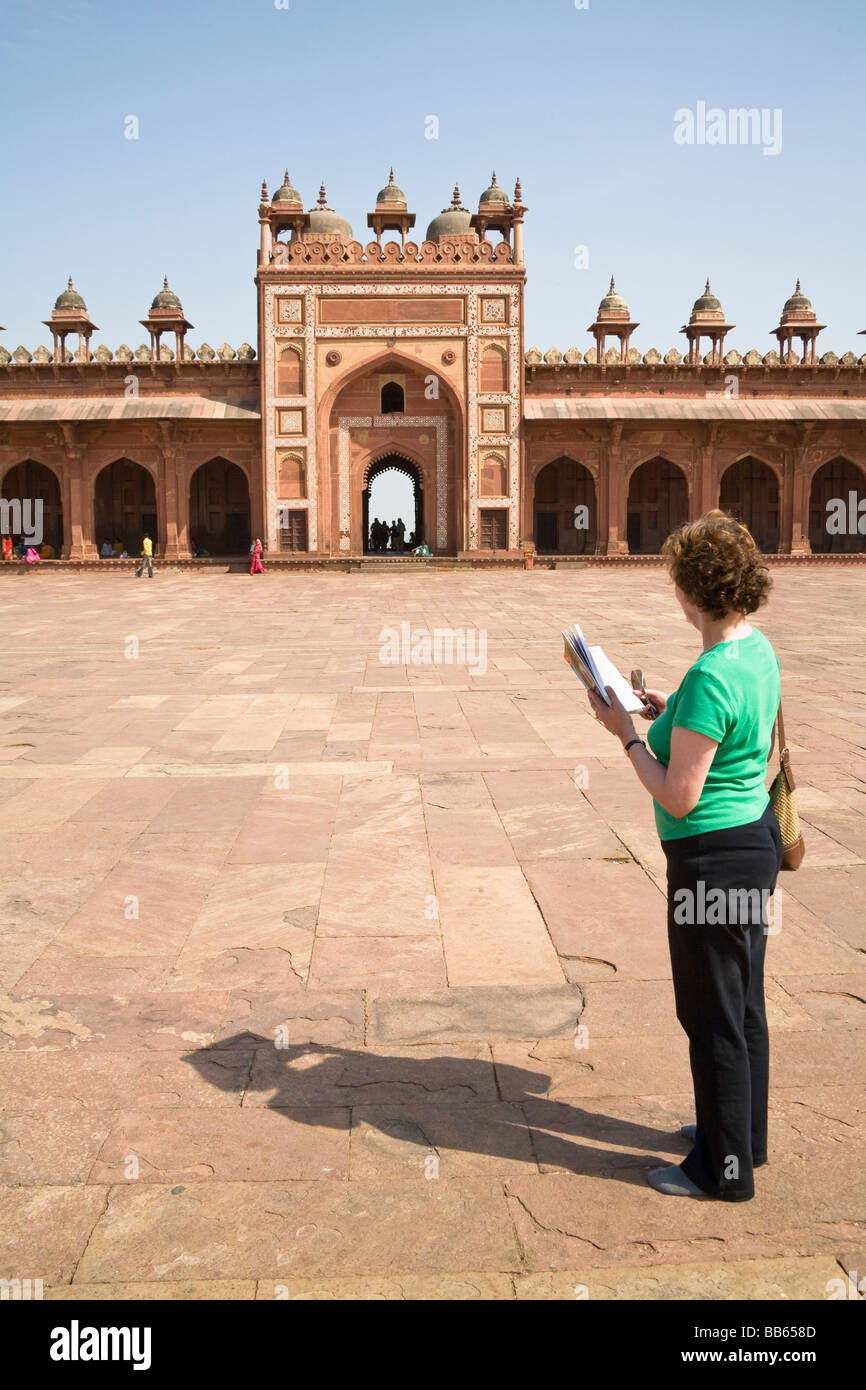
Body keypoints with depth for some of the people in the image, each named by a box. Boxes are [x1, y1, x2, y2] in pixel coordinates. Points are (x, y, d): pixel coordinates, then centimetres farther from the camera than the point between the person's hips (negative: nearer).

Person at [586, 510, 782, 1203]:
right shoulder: (759, 649, 3)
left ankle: (725, 1168, 22)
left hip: (715, 858, -10)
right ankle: (743, 1134, 39)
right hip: (757, 835, 10)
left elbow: (679, 797, -23)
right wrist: (673, 712, 12)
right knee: (744, 1004, 22)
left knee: (714, 1016, 6)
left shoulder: (711, 678, -26)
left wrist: (629, 735, -12)